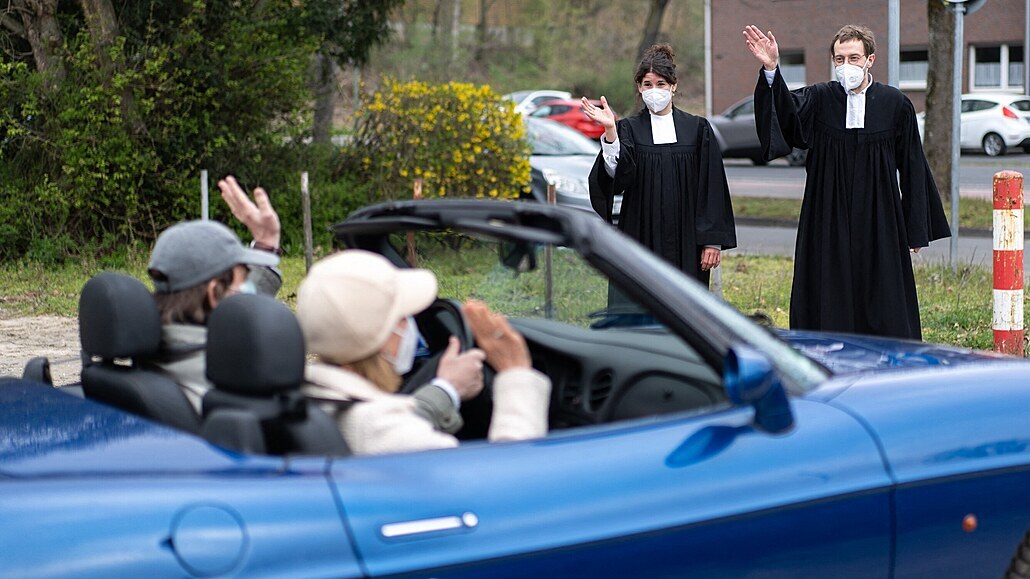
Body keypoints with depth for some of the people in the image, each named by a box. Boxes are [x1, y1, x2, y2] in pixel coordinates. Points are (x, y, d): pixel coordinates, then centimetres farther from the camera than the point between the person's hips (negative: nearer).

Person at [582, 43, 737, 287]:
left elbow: (712, 187, 2)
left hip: (685, 240, 0)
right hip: (643, 237, 0)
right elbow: (618, 175, -14)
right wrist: (609, 131, -27)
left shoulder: (697, 128, 5)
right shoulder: (628, 129, 4)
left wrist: (713, 240, -4)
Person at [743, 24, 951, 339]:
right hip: (828, 225, 1)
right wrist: (771, 70, -37)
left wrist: (915, 231, 3)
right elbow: (786, 110, -18)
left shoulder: (896, 104, 2)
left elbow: (912, 169, 4)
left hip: (879, 223, 0)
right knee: (830, 307, 2)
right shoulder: (819, 99, 3)